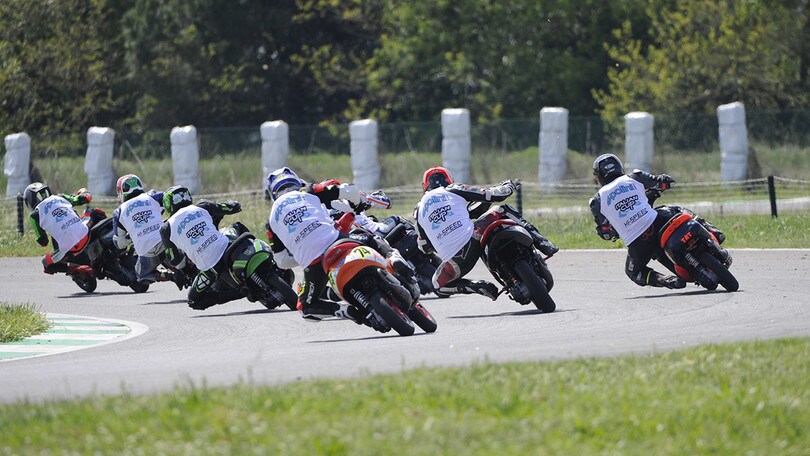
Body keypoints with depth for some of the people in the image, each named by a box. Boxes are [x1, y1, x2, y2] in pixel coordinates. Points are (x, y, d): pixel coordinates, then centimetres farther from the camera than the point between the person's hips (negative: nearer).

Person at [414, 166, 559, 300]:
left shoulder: (420, 209, 18)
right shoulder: (453, 190, 12)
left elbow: (425, 246, 24)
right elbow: (493, 195, 9)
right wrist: (508, 187, 31)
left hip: (453, 259, 0)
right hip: (471, 238, 0)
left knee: (439, 284, 28)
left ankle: (477, 286, 1)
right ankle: (539, 241, 6)